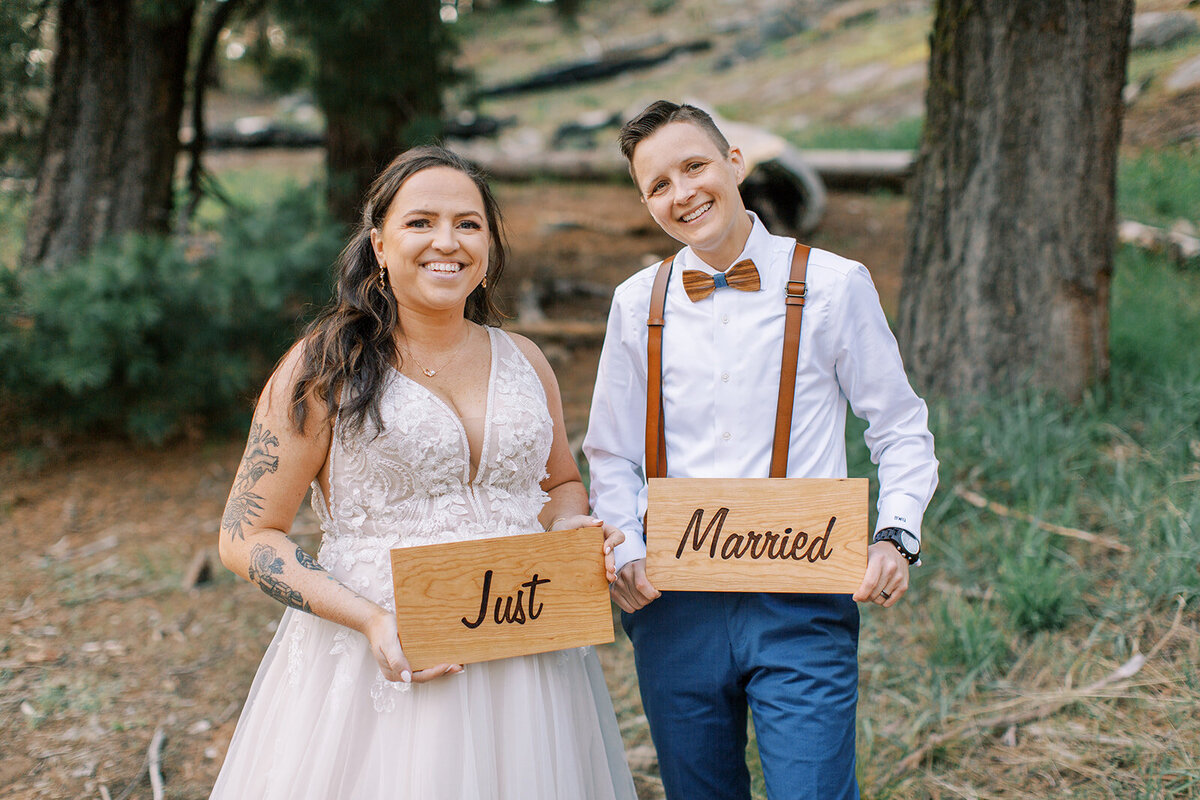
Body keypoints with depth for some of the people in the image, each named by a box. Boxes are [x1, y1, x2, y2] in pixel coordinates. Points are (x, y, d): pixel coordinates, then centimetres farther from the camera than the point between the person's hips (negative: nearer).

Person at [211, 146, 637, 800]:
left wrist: (570, 528, -2)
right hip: (385, 664, -4)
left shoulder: (522, 361, 7)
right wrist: (370, 618, -19)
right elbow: (246, 536, -6)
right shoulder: (324, 370, -6)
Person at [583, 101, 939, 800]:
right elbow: (613, 457, 13)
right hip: (673, 604, 3)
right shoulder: (637, 304, 6)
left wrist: (896, 538, -11)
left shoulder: (834, 285, -2)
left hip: (803, 605, -3)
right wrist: (627, 555, -3)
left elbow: (902, 431, 4)